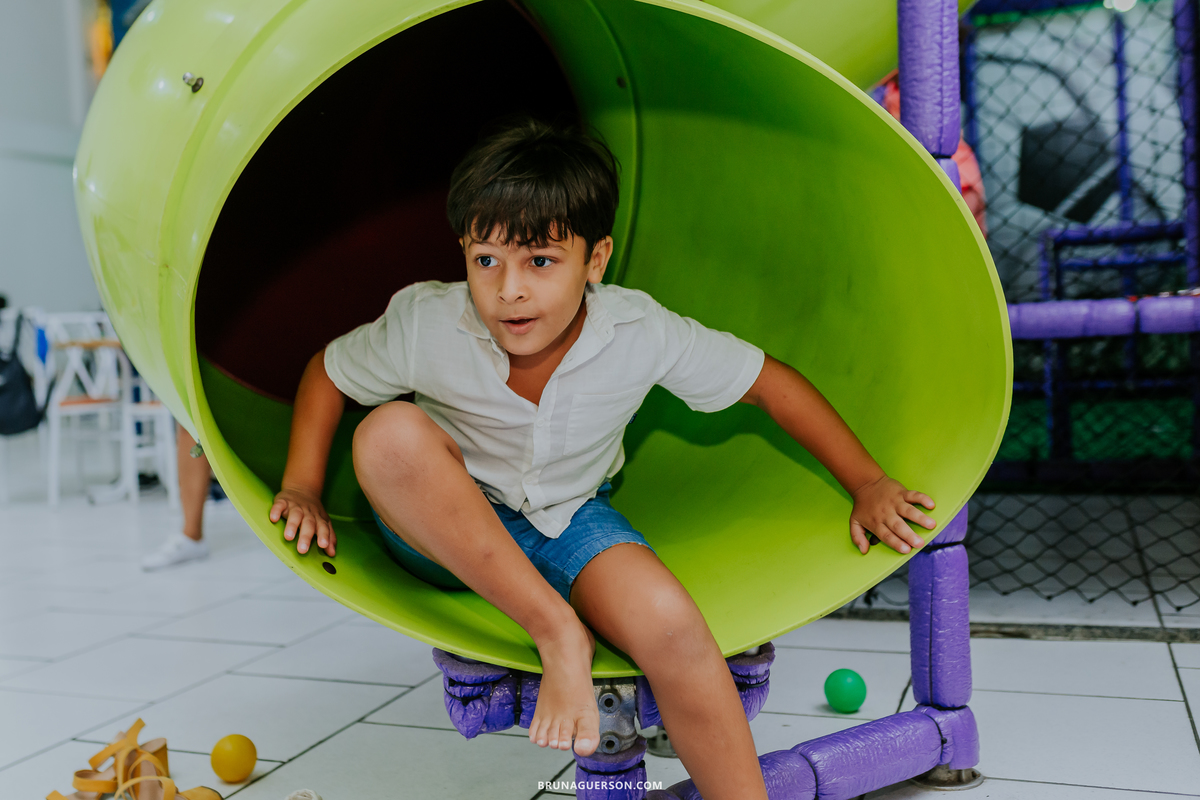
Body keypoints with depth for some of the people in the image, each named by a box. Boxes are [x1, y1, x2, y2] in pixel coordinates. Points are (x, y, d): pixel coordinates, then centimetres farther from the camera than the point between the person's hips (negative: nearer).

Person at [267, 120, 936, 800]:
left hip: (568, 524, 0)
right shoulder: (423, 328, -22)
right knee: (392, 433, -33)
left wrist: (868, 484, -5)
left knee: (668, 623, -31)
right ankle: (559, 635, -26)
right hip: (441, 532, 1)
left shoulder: (642, 335, -21)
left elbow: (772, 384, -9)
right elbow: (325, 374, -2)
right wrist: (303, 491, -8)